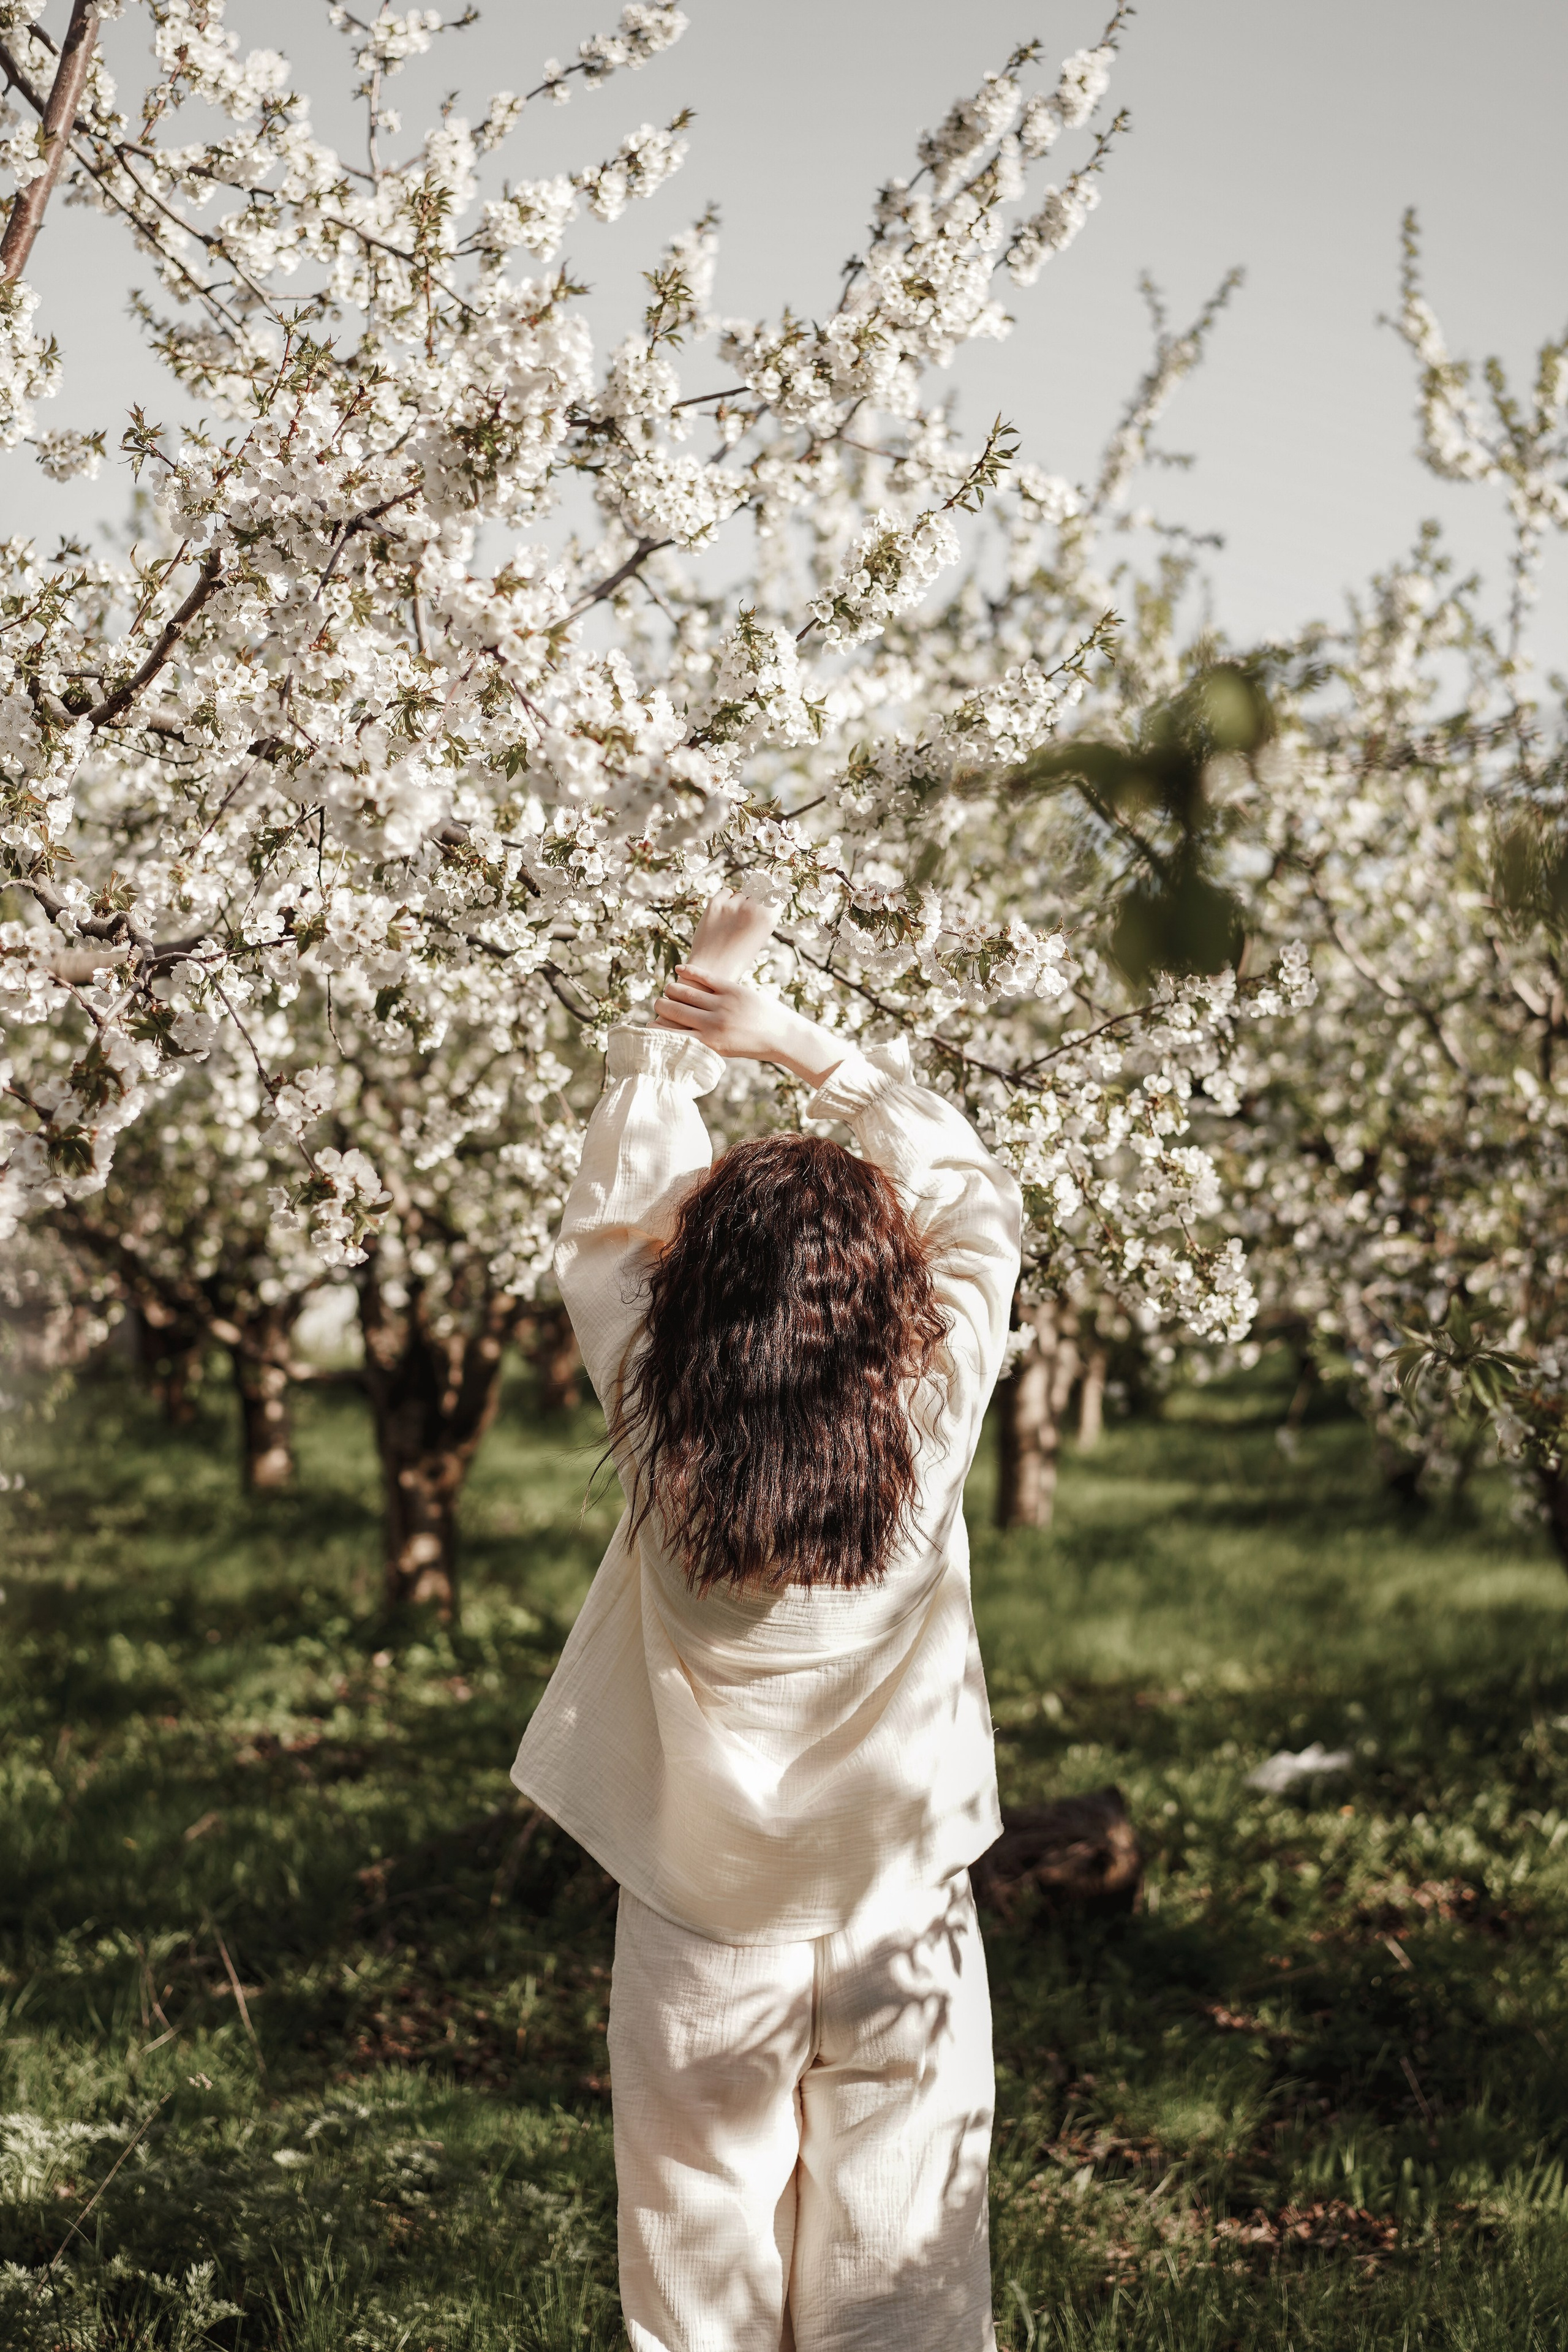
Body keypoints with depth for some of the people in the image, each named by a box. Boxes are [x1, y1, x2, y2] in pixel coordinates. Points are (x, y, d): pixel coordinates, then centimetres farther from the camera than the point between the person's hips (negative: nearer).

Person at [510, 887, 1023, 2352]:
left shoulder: (659, 1439, -18)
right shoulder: (927, 1431, -19)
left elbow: (609, 1222, 0)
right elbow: (977, 1203, -3)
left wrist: (679, 1025, 8)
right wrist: (801, 1044, -5)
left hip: (700, 1942, 0)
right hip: (900, 1930, 0)